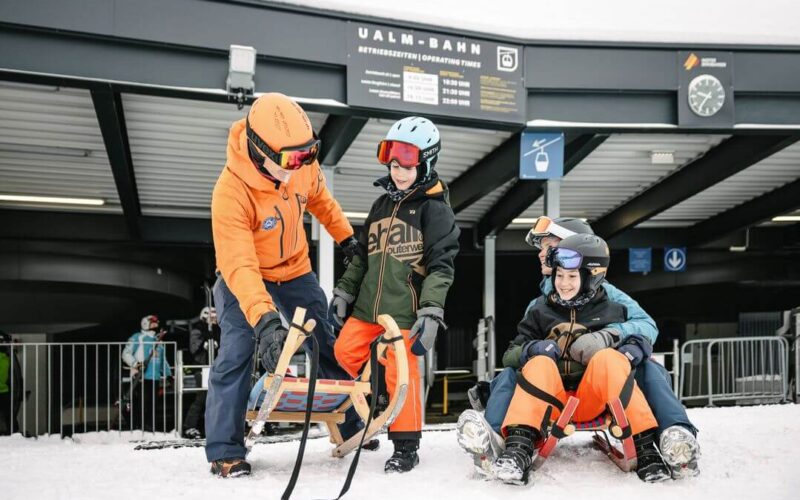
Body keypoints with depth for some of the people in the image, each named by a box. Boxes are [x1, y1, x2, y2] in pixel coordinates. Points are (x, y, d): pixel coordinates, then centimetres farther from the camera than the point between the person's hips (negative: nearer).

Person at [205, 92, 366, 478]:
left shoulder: (303, 164, -20)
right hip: (244, 277, -5)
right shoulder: (230, 192, -36)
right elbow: (239, 267, -43)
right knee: (236, 354, -17)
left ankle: (352, 425, 26)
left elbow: (318, 198, 5)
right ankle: (225, 451, -4)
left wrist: (345, 236, 11)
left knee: (327, 347, 10)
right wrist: (264, 319, -55)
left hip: (294, 269, 5)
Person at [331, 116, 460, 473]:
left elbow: (440, 266, -11)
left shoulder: (435, 208, -5)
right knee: (345, 352, 5)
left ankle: (406, 447, 11)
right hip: (368, 307, 7)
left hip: (406, 312, -6)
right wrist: (344, 291, 19)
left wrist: (431, 313, -20)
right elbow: (363, 255, 23)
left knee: (401, 374, -3)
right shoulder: (382, 205, 15)